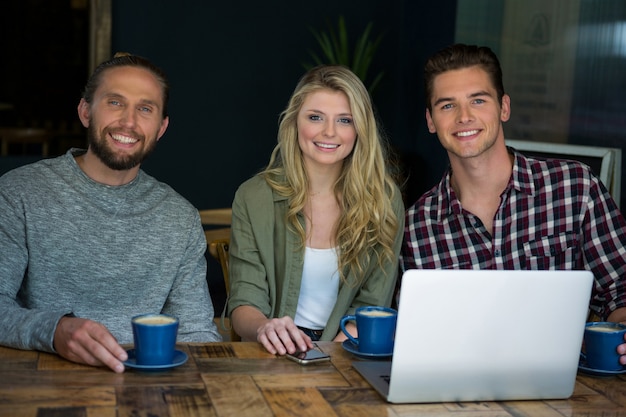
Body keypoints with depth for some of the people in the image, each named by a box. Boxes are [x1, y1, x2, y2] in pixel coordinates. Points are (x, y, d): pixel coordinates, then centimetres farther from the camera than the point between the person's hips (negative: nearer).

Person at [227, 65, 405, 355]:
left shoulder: (384, 199, 1)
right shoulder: (253, 197, -2)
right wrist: (264, 328, -29)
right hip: (274, 355, 0)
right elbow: (244, 303, -5)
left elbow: (372, 305, 0)